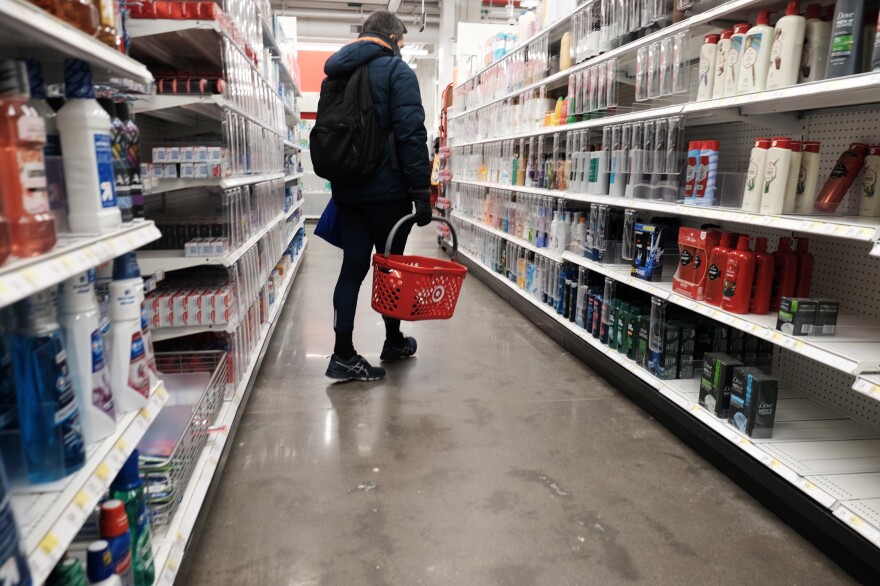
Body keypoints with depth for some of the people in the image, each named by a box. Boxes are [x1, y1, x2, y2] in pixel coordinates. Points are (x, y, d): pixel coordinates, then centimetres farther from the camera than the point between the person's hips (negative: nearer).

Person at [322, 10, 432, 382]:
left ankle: (343, 355, 3)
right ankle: (394, 342, 24)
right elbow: (411, 134, -16)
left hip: (347, 189, 6)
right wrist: (421, 191, -16)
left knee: (353, 266, 5)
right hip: (386, 189, -6)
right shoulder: (396, 71, -6)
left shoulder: (337, 74, 18)